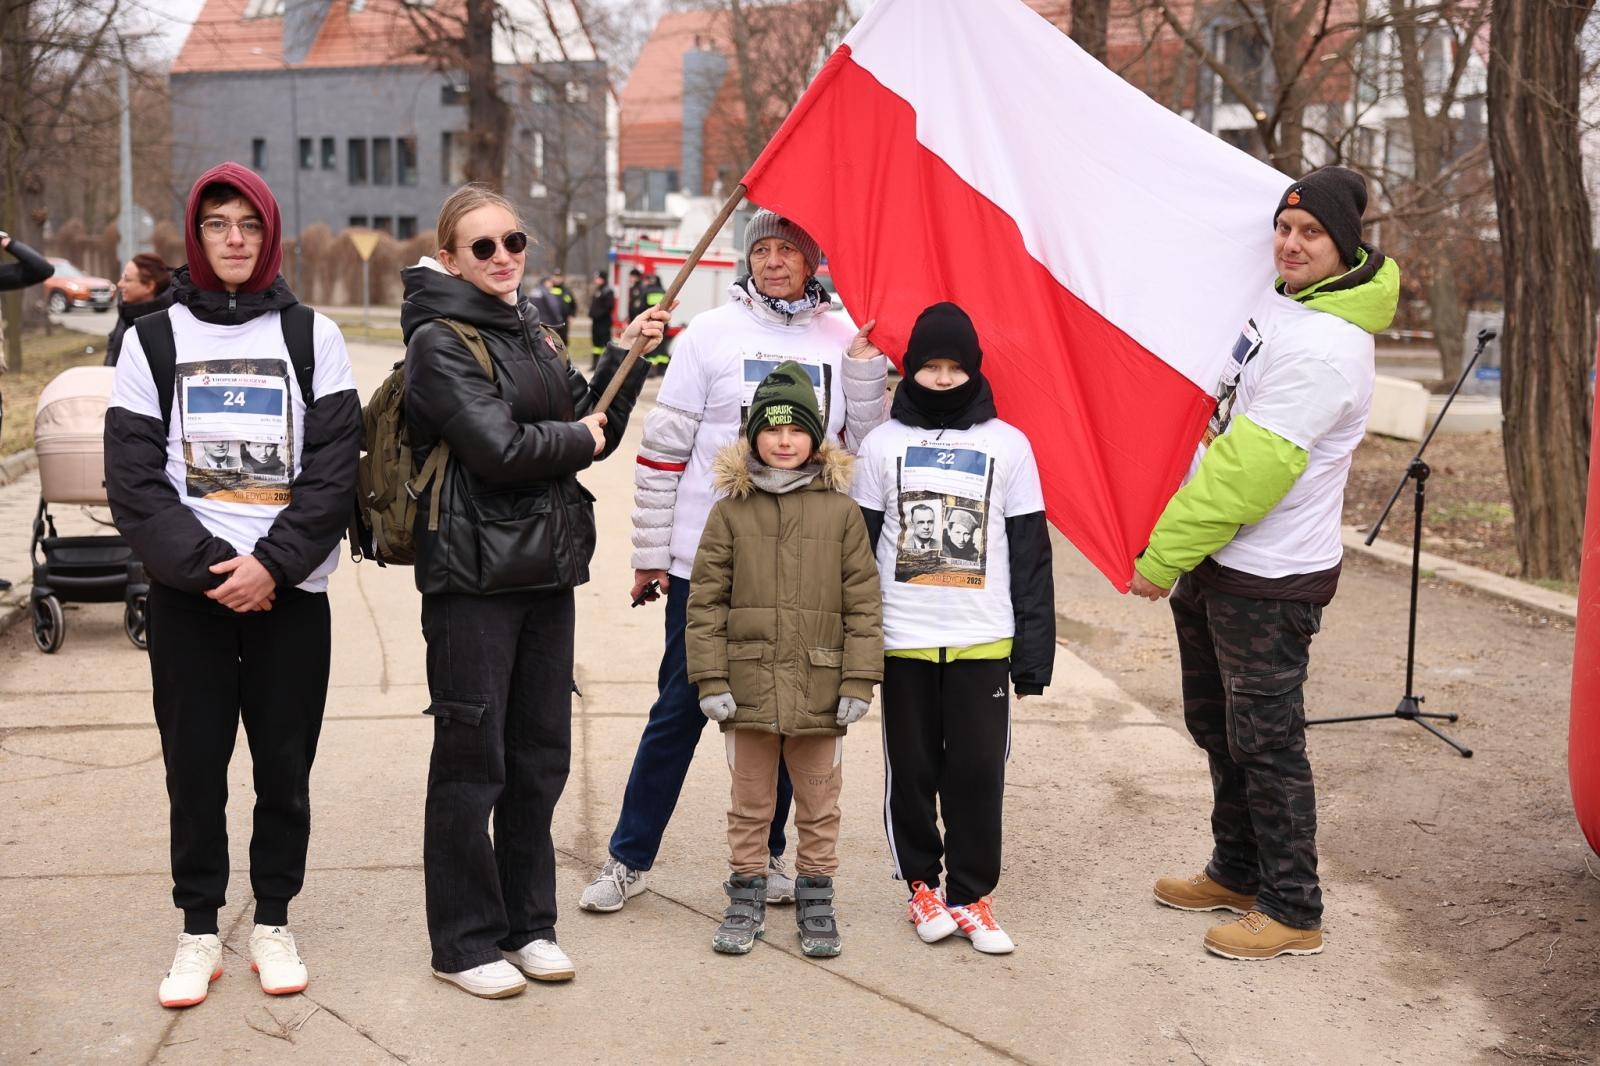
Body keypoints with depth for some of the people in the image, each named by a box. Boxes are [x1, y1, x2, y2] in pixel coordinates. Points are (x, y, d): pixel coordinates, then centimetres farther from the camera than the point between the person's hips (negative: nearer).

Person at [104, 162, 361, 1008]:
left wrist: (272, 564, -13)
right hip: (186, 589, 0)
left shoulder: (313, 336, 5)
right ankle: (199, 932, 16)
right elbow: (133, 478, -1)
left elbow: (333, 469, -2)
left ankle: (273, 923, 19)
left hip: (290, 588, 0)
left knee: (285, 763, 5)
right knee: (195, 764, 4)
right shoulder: (152, 340, 6)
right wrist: (204, 564, -13)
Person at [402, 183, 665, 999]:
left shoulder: (532, 333, 15)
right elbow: (499, 448, -20)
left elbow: (592, 426, 16)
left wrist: (628, 359, 5)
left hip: (546, 570, 8)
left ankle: (527, 924, 26)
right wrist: (577, 439, -4)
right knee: (471, 758, 0)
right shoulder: (440, 341, -9)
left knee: (541, 754, 13)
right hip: (473, 576, -8)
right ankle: (464, 942, 12)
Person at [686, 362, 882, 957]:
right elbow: (705, 600, 1)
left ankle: (815, 899, 26)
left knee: (819, 807, 12)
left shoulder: (841, 511, 0)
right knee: (750, 805, 12)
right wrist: (710, 678, -5)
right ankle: (746, 898, 26)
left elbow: (863, 602, 1)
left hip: (820, 687, 0)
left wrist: (859, 682, -4)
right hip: (750, 683, 0)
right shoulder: (731, 510, 1)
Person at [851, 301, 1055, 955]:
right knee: (912, 769, 8)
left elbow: (1031, 553, 4)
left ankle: (971, 894, 16)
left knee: (978, 770, 2)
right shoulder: (883, 443, 4)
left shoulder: (1007, 445, 3)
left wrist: (1035, 648, 0)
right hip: (902, 639, 1)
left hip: (983, 640, 0)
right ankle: (921, 884, 24)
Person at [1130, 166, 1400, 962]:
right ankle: (1237, 873, 37)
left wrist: (1165, 554, -19)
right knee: (1216, 725, 20)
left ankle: (1293, 912, 14)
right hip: (1216, 565, 10)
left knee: (1265, 743, 0)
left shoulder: (1323, 347, -22)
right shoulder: (1276, 302, 7)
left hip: (1267, 582, -10)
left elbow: (1249, 468, -24)